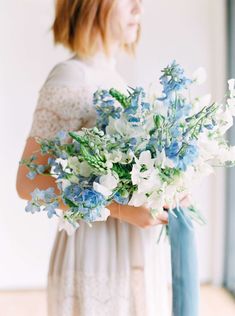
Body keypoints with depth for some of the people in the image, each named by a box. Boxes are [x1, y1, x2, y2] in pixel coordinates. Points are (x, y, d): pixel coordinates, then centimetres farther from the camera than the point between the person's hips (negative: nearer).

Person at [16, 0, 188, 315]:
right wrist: (120, 207, -24)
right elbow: (29, 182, -18)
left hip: (136, 253, 8)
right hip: (98, 254, -8)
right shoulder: (71, 77, -14)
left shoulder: (114, 77, 9)